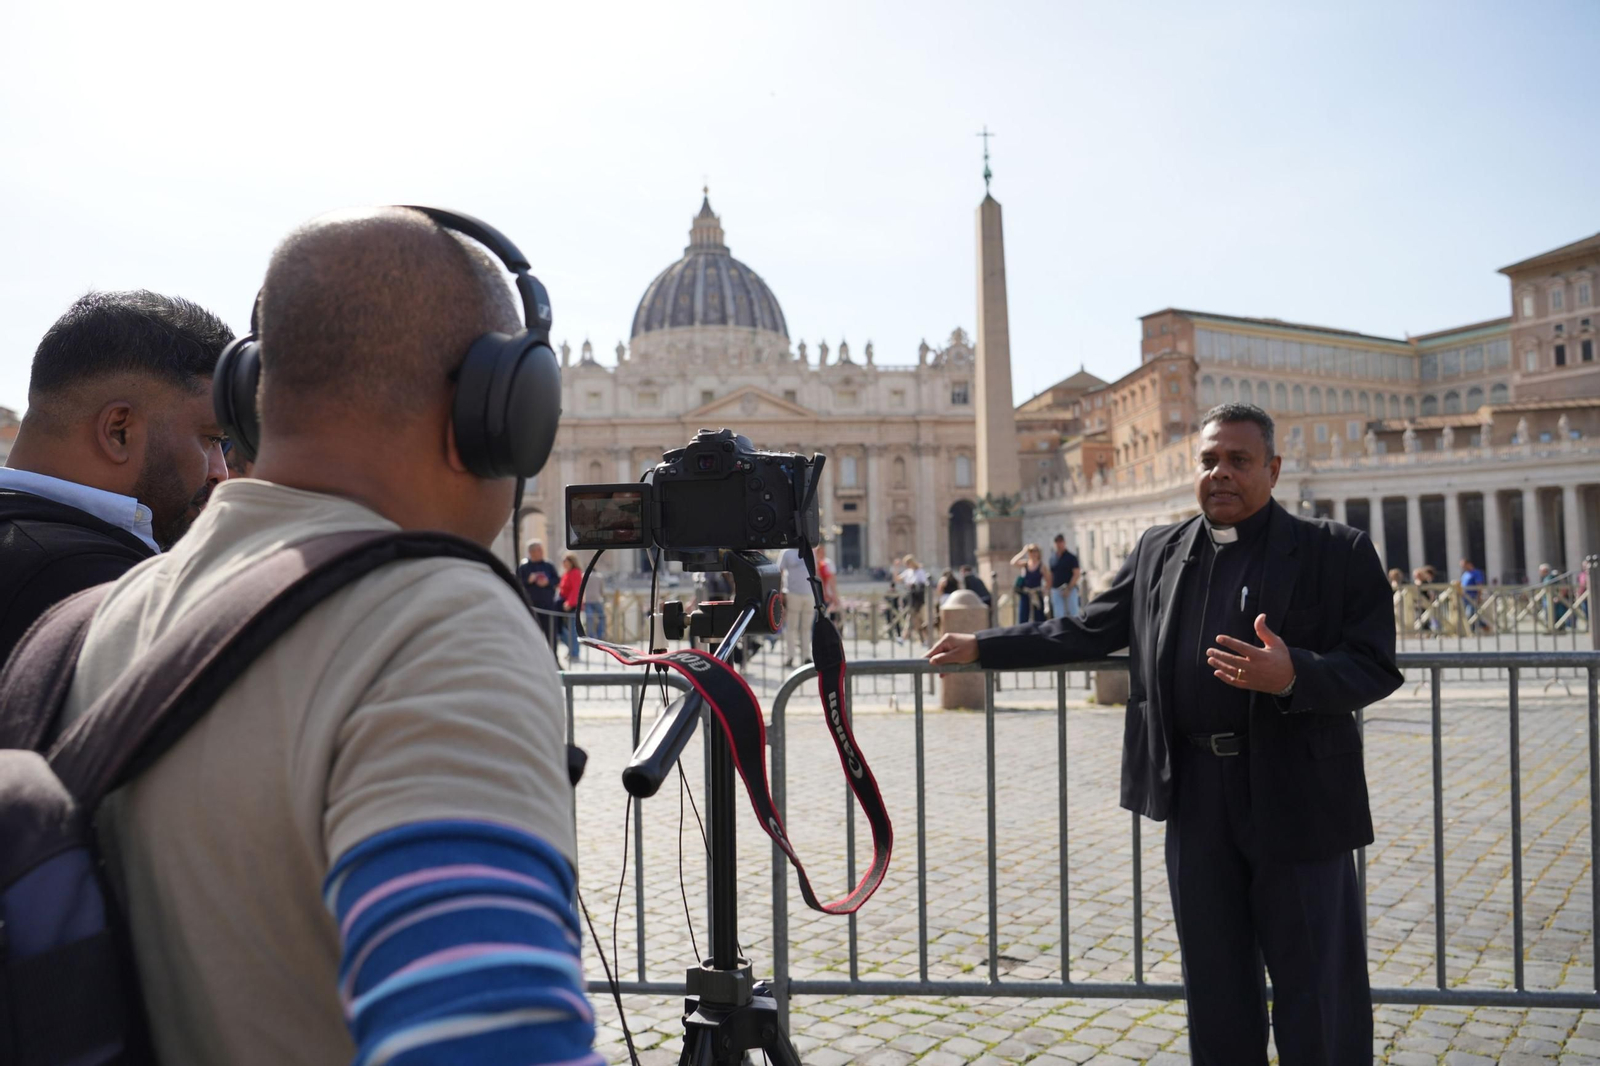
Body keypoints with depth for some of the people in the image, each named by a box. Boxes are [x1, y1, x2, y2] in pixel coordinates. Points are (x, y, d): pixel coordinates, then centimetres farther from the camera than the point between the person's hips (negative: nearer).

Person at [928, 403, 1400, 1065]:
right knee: (1216, 985, 13)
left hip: (1296, 796, -3)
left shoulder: (1336, 552, -2)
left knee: (1317, 986, 5)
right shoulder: (1159, 552, 10)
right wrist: (981, 647, 13)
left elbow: (1374, 669, -9)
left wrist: (1292, 675, -28)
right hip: (1195, 794, 4)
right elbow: (1087, 633, 15)